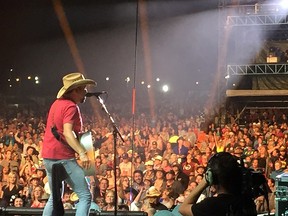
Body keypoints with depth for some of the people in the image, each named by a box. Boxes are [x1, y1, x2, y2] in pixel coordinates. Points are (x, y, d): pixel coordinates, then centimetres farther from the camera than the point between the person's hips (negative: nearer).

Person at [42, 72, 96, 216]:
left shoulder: (58, 103, 15)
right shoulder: (71, 107, -13)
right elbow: (67, 133, -25)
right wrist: (82, 153, -33)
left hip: (48, 157, 10)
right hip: (63, 158, -10)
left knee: (55, 197, 20)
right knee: (85, 196, -9)